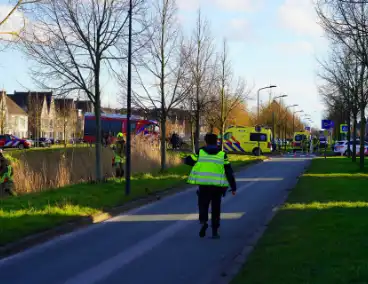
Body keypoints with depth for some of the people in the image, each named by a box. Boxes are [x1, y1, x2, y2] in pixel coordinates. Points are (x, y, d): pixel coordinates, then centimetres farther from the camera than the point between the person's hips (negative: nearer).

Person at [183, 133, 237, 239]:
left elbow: (189, 161, 13)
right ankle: (215, 231, 12)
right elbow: (229, 171, 1)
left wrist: (185, 159, 38)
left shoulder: (200, 152, 3)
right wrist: (233, 187, 5)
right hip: (218, 185, 1)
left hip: (204, 184, -1)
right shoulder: (222, 154, 4)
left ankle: (203, 222, -17)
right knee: (216, 208, 12)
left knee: (203, 205, 11)